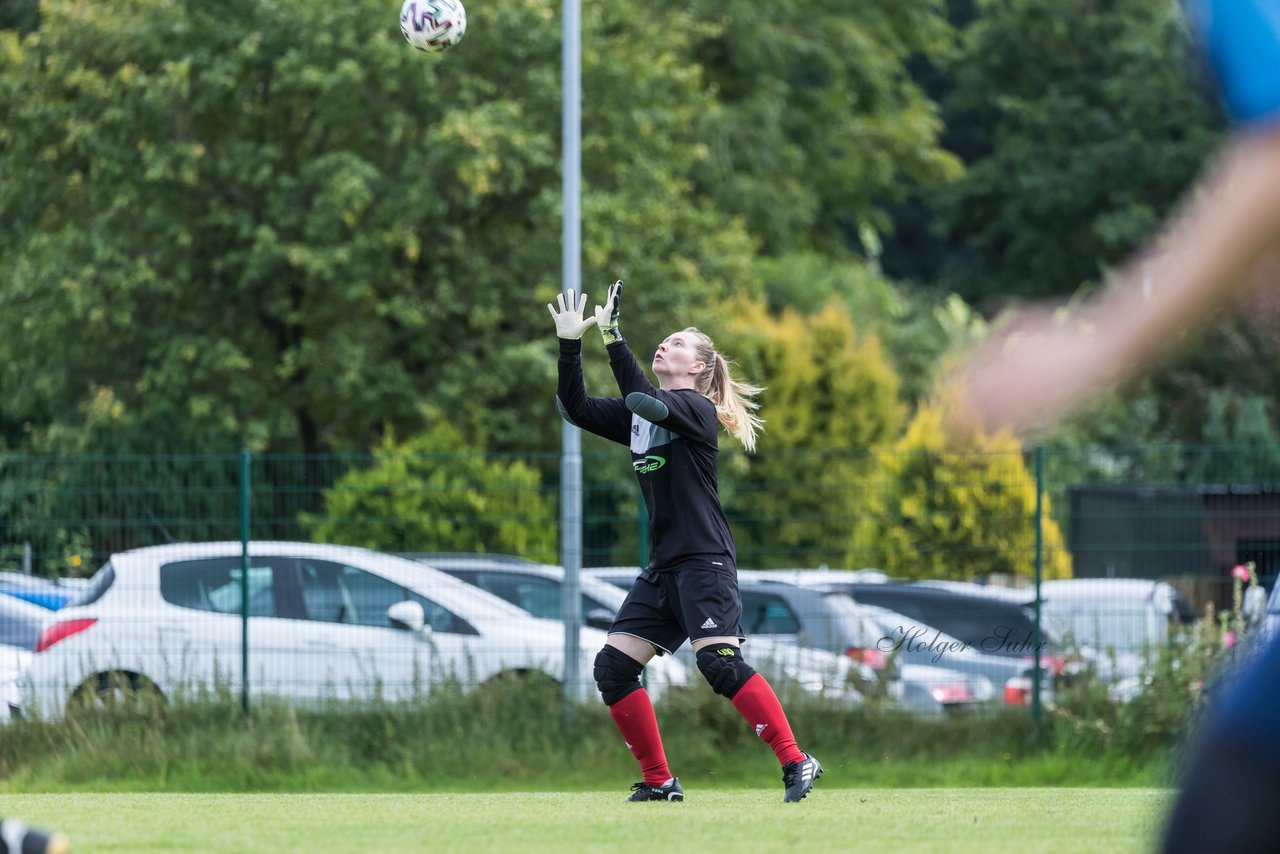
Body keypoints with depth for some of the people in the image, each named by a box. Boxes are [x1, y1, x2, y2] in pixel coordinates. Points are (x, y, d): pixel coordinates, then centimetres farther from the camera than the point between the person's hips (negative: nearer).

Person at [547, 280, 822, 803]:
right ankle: (659, 781, 7)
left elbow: (641, 399, -26)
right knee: (612, 667, 1)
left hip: (704, 561, -9)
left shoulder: (694, 408, -7)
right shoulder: (640, 412, 16)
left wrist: (611, 335, -24)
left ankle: (796, 762, -21)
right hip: (663, 567, 9)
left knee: (719, 663, -23)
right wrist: (569, 344, 3)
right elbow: (575, 408, 13)